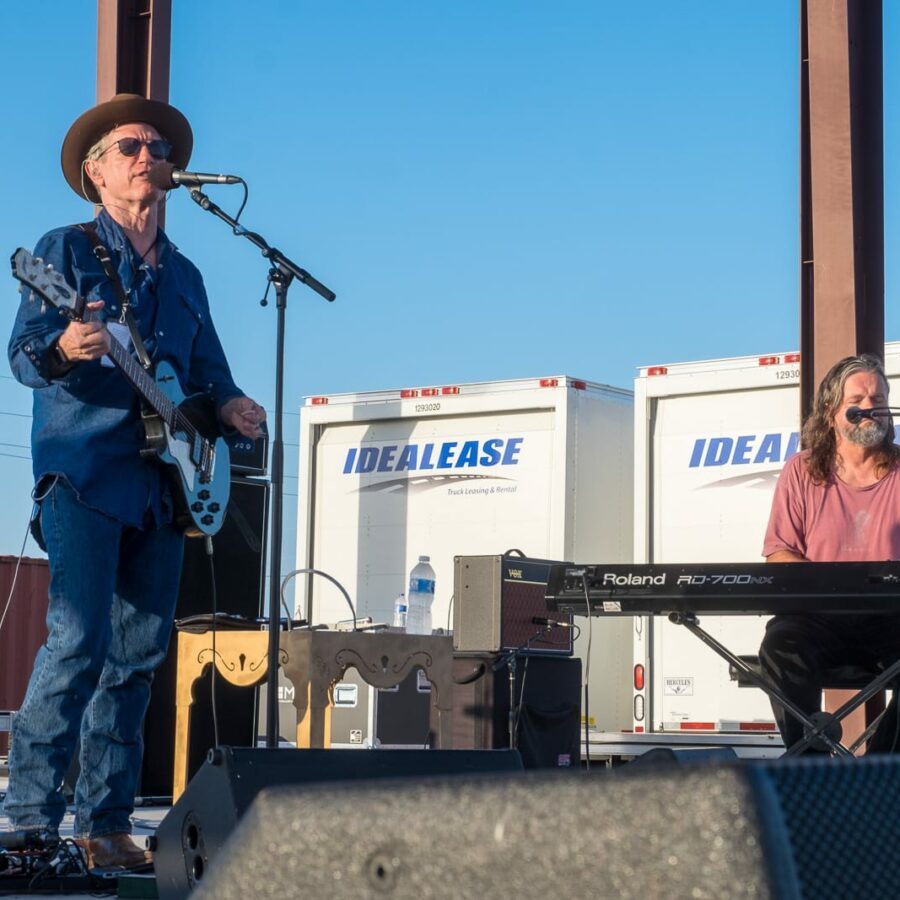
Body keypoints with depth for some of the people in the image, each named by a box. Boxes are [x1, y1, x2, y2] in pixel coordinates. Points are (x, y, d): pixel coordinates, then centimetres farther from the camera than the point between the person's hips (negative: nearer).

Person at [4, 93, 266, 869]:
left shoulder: (184, 275, 20)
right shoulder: (68, 249, 3)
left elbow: (208, 371, 24)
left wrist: (228, 403, 1)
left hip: (163, 482, 6)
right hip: (83, 473, -6)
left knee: (139, 654, 4)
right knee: (79, 640, -16)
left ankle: (106, 823, 11)